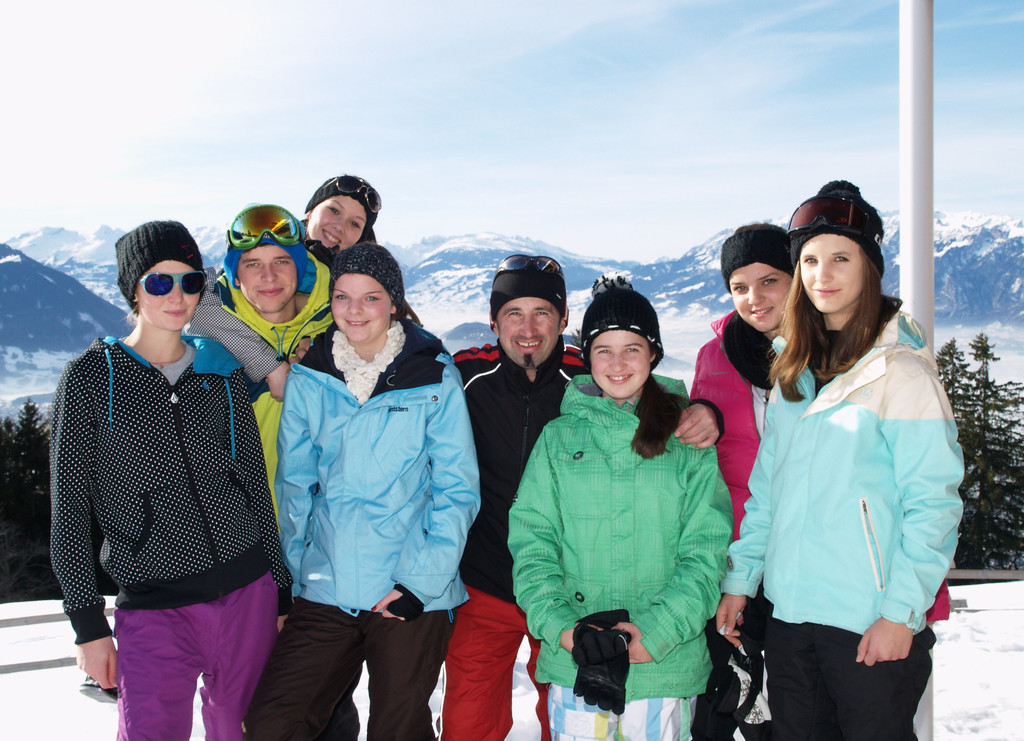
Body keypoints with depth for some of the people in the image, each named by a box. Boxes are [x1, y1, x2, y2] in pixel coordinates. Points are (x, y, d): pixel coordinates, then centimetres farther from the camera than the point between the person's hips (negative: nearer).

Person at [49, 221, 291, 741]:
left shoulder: (223, 372, 8)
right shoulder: (91, 377, -1)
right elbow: (69, 511, 0)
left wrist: (281, 594, 12)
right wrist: (88, 625, -3)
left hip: (248, 591, 3)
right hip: (154, 608, -3)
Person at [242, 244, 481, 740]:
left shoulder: (435, 379, -4)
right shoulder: (307, 379, 4)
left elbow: (457, 489, -4)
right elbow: (295, 484, 11)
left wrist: (420, 580, -12)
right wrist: (298, 573, 4)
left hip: (414, 592, -2)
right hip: (325, 589, 3)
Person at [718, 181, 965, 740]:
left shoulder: (901, 371, -9)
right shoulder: (792, 370, 9)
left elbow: (933, 502, -11)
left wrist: (901, 611, -14)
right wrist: (739, 577, 10)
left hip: (874, 627, -6)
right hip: (788, 612, 6)